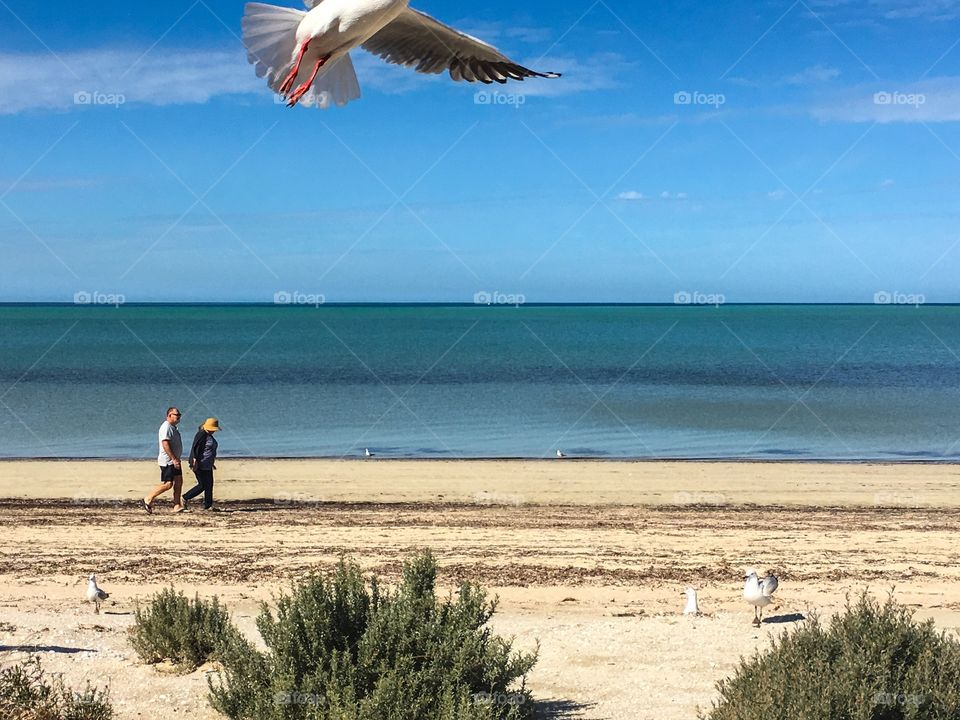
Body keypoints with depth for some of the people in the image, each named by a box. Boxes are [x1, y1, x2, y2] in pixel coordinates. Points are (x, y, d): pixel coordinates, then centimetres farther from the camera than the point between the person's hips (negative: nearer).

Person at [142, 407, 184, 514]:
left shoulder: (173, 427, 17)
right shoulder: (166, 427, -16)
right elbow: (165, 445, -24)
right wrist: (174, 459, -27)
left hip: (174, 461, 10)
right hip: (167, 461, -10)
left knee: (179, 482, 6)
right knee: (167, 484, -10)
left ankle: (177, 506, 8)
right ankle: (147, 500, -1)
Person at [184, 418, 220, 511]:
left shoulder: (209, 436, 15)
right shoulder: (201, 435, -16)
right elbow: (195, 449, -21)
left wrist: (212, 463, 26)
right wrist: (195, 461, -27)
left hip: (207, 466, 10)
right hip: (200, 466, -10)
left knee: (209, 485, 9)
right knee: (202, 485, -6)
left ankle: (208, 505, 14)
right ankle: (184, 498, 5)